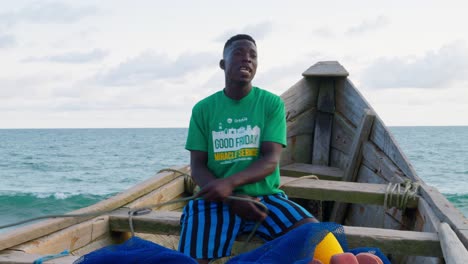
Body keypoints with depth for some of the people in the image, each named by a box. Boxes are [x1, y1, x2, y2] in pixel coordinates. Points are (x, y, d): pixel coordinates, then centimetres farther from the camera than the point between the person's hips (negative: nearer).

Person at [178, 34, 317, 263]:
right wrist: (232, 198, -18)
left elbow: (271, 160, -9)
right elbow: (197, 167, 1)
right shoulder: (203, 109, 4)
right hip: (217, 200, 0)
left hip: (265, 197, 0)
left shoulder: (272, 103, 1)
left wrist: (230, 183, -28)